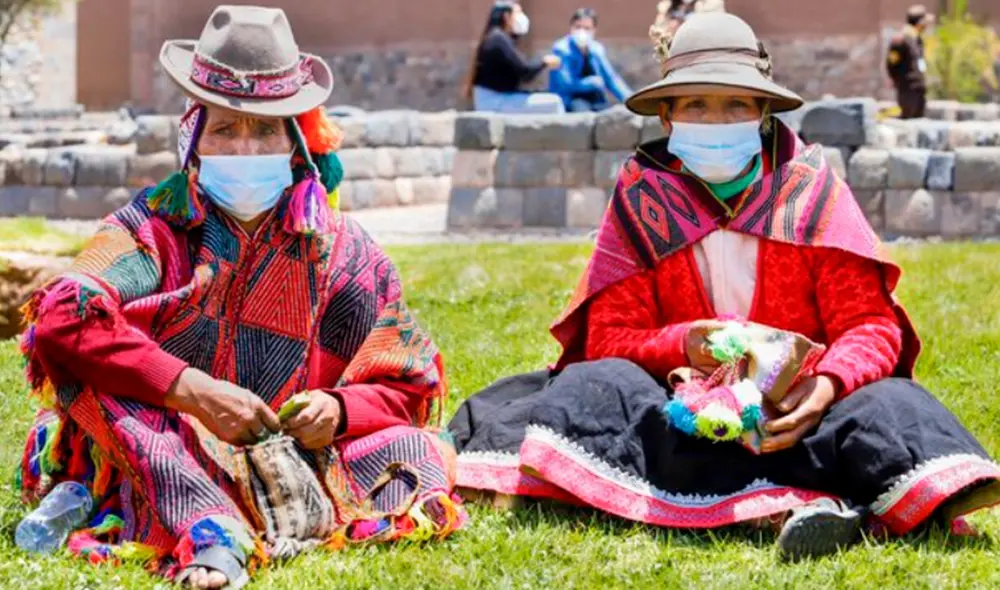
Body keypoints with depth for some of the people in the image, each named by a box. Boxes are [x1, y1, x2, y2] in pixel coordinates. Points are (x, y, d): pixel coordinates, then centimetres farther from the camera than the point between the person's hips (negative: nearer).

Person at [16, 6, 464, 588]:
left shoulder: (344, 251, 6)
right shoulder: (157, 225, 0)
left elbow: (411, 389, 8)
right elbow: (62, 316, -18)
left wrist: (339, 409, -15)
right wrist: (193, 390, -25)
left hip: (288, 456, 2)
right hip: (158, 459, -1)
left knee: (420, 452, -20)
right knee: (82, 353, -26)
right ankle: (212, 535, -46)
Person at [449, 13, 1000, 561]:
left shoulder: (811, 188, 4)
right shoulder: (641, 198, 6)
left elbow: (870, 323, -3)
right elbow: (607, 340, 1)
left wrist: (828, 382, -25)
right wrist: (681, 346, -21)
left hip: (793, 406, 0)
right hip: (683, 407, 0)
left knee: (887, 402, -28)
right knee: (597, 385, -30)